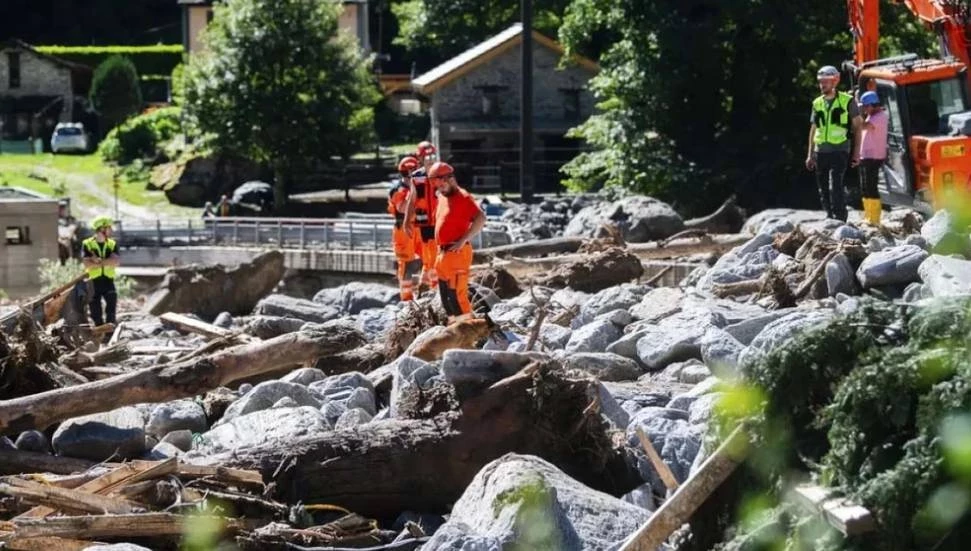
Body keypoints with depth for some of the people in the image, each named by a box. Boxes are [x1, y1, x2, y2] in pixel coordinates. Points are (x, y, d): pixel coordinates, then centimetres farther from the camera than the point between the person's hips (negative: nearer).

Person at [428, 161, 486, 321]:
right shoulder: (442, 199, 15)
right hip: (443, 253, 9)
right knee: (446, 295, 14)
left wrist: (463, 240, -23)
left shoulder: (463, 197, -12)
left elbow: (480, 219, -20)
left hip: (457, 253, -9)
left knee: (456, 294, -12)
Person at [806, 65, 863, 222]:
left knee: (835, 187, -17)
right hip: (821, 151, 5)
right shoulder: (817, 103, 13)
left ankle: (839, 218, -16)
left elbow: (857, 126, 3)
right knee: (823, 189, 8)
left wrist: (856, 152, -2)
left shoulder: (847, 101, 0)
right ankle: (830, 216, 18)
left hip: (839, 151, -5)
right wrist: (810, 154, 14)